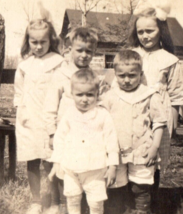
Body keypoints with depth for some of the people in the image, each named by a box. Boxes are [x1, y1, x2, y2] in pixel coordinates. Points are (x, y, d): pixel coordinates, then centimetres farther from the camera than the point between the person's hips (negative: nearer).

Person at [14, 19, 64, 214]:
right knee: (31, 163, 10)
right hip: (28, 121, 4)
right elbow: (19, 91, 13)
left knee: (50, 162, -1)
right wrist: (21, 111, 3)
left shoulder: (58, 62, -4)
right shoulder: (24, 64, 7)